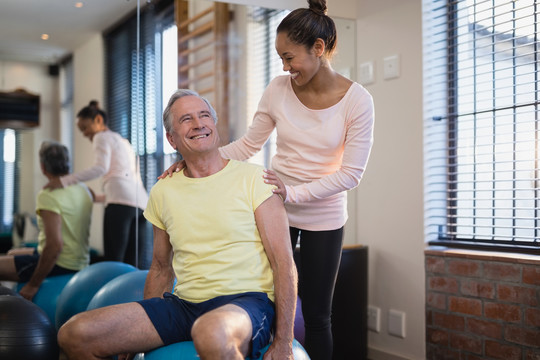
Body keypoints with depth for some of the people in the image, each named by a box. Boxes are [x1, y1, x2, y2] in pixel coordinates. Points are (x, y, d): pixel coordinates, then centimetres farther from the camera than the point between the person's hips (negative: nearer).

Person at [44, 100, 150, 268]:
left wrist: (64, 181, -12)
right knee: (133, 265, -1)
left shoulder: (102, 137, 10)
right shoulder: (123, 142, 34)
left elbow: (101, 167, -9)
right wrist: (98, 197, 32)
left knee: (112, 261, -13)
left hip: (121, 201, -8)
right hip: (141, 202, 8)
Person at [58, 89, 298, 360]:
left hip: (247, 300, -5)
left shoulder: (252, 178, -3)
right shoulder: (162, 192, 12)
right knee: (74, 334, -10)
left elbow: (283, 263, -6)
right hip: (183, 304, 5)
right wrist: (138, 330, 16)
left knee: (211, 334, -42)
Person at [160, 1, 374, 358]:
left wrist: (294, 193, -27)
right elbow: (248, 144, 1)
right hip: (274, 210, 2)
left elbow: (351, 172, -15)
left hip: (324, 218, -2)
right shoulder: (279, 89, -6)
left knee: (317, 315, 8)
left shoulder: (357, 100, -14)